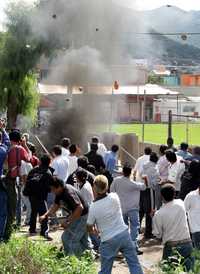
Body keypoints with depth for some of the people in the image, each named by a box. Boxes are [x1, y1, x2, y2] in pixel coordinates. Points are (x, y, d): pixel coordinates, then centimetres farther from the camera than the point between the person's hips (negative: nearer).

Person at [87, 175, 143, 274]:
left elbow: (90, 228, 1)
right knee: (134, 264, 9)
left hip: (108, 241, -2)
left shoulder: (93, 207, -11)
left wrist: (94, 231, 23)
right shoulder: (114, 197, -7)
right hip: (124, 234, 2)